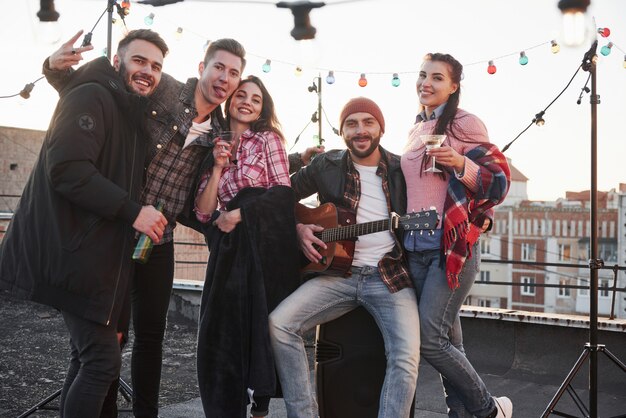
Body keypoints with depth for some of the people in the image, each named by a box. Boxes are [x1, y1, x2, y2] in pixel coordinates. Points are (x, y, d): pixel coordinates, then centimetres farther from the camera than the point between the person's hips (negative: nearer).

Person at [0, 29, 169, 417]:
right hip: (74, 252, -10)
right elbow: (67, 169, -23)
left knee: (88, 356, 13)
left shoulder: (134, 116, 19)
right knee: (103, 360, -10)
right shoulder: (91, 96, -10)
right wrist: (132, 211, -20)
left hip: (99, 254, 10)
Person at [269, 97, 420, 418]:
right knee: (279, 323, -20)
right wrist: (298, 228, 1)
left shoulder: (401, 168, 7)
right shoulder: (327, 165, 9)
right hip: (339, 272, 2)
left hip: (391, 276, -1)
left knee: (407, 358, -24)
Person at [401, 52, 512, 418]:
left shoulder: (464, 123, -6)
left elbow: (500, 182, -10)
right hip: (417, 248, 7)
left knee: (431, 341, -11)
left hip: (454, 247, -7)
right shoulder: (417, 129, 16)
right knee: (449, 340, 10)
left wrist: (460, 163, -25)